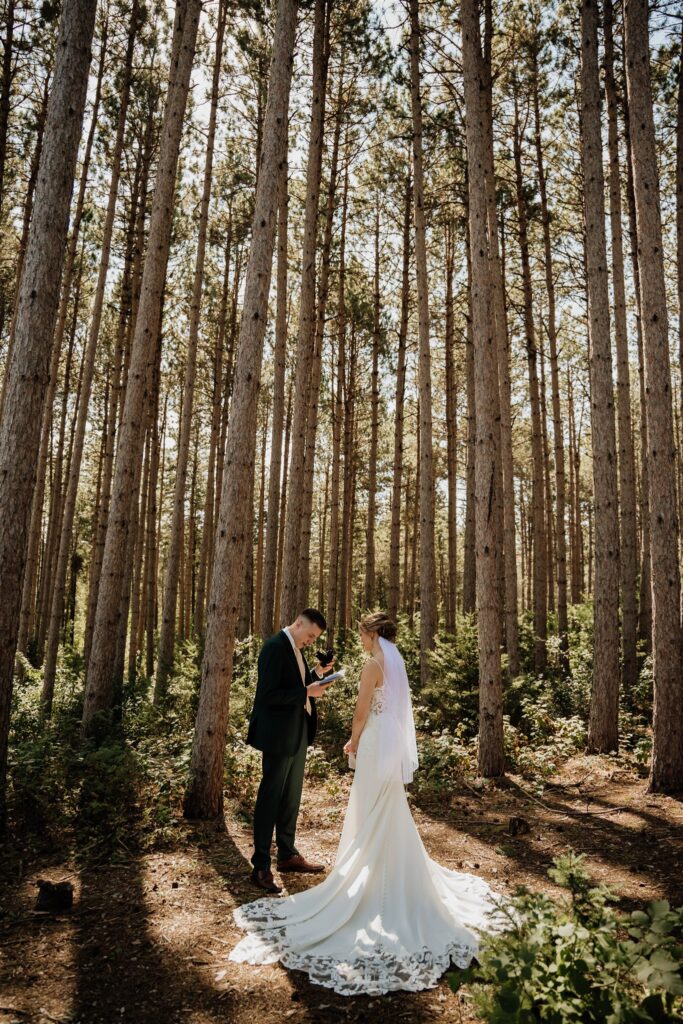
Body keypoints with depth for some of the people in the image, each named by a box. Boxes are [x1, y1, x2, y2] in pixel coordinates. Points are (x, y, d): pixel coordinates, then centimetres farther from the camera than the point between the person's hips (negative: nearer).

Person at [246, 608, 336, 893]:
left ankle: (288, 855, 31)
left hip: (298, 733, 9)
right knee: (270, 798, 0)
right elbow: (269, 695, -24)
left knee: (291, 797, 18)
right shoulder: (275, 647, -19)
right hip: (279, 736, -9)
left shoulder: (295, 649, 10)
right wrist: (307, 691, -23)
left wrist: (316, 675, 2)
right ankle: (261, 867, 10)